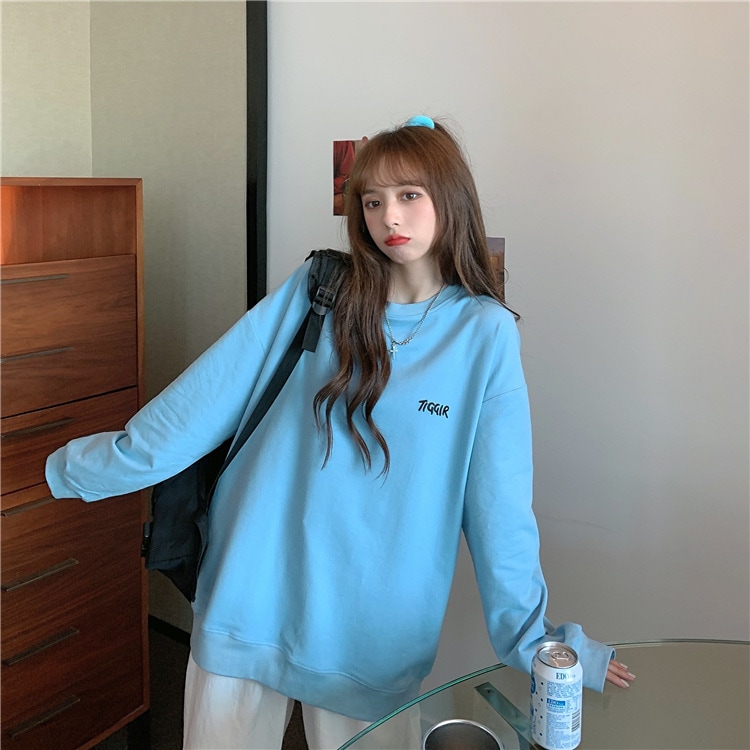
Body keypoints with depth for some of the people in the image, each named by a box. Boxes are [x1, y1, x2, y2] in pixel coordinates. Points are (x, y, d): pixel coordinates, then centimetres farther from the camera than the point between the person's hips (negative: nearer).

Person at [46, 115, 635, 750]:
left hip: (373, 632, -1)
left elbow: (497, 502, -5)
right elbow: (211, 392, 1)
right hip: (248, 600, 2)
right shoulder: (315, 292, -1)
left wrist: (529, 636, -3)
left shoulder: (485, 333, -6)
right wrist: (92, 466, 2)